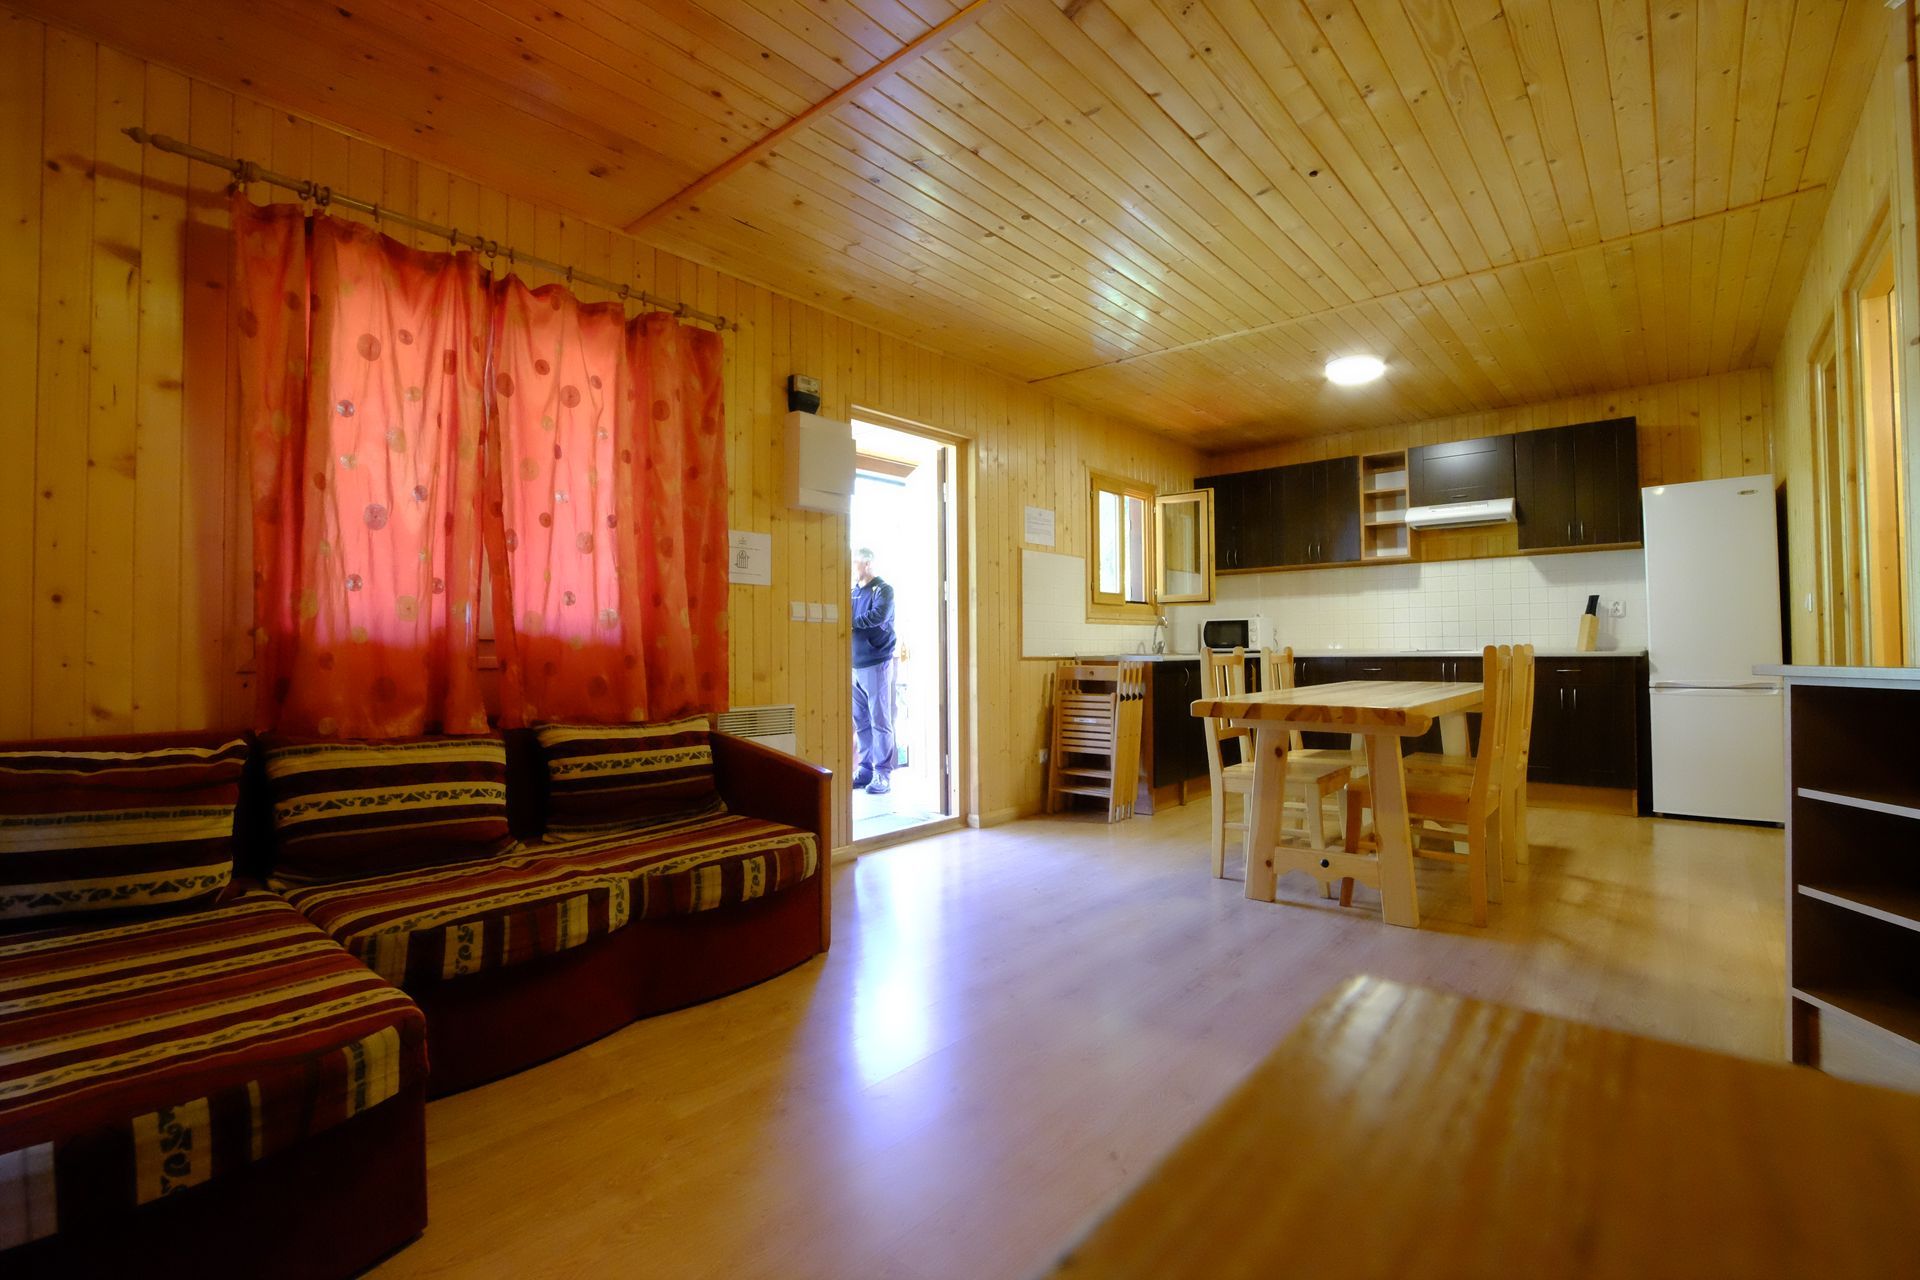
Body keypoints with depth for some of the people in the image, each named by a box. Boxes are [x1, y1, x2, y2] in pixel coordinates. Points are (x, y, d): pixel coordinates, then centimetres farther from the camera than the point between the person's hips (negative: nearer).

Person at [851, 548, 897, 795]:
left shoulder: (882, 589, -4)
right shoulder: (854, 591, 16)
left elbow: (879, 615, -22)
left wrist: (852, 622, -14)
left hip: (876, 664, -7)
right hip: (855, 664, 7)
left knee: (879, 721, -3)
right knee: (861, 722, 10)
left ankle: (882, 775, 1)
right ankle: (866, 769, 19)